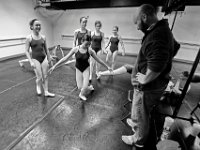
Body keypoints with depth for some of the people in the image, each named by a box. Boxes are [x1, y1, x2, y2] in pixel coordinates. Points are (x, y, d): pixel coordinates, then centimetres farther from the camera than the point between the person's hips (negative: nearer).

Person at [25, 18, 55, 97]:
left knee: (45, 76, 7)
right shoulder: (29, 38, -7)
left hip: (44, 58, 3)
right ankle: (38, 87, 34)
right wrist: (31, 62, -15)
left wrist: (49, 58, 16)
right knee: (39, 77, 0)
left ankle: (46, 92, 19)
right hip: (35, 59, -3)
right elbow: (26, 51, -7)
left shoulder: (43, 37, 3)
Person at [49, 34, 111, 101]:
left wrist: (107, 67, 3)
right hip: (78, 69, 1)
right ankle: (89, 87, 37)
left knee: (85, 87, -8)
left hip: (86, 69, 0)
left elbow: (98, 60, -4)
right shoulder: (75, 49, -17)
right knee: (80, 87, 2)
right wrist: (55, 66, -12)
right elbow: (65, 58, -12)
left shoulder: (90, 51, -15)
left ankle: (81, 94, 29)